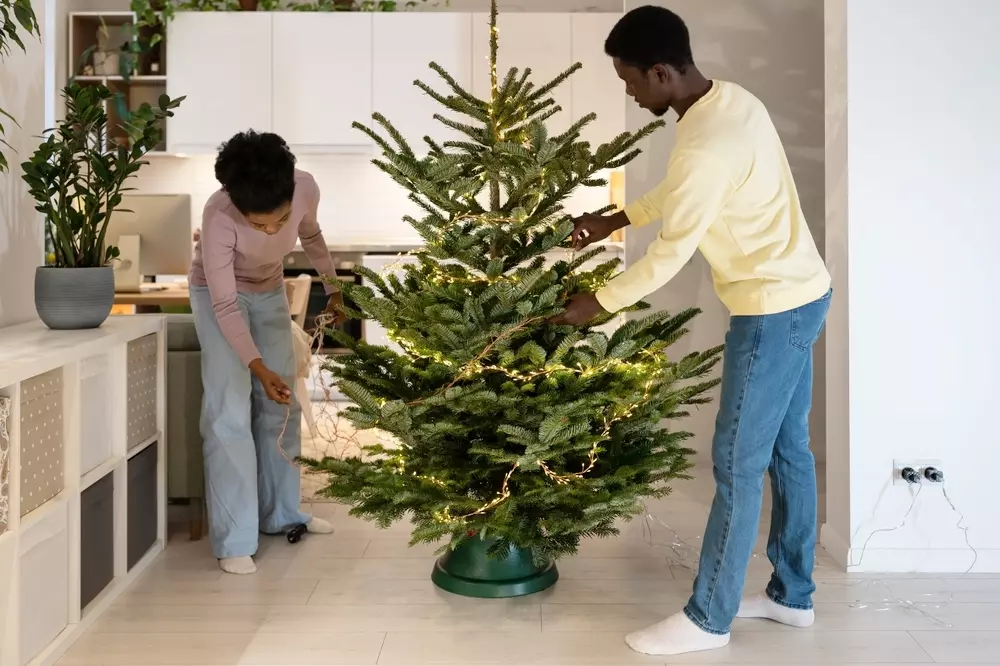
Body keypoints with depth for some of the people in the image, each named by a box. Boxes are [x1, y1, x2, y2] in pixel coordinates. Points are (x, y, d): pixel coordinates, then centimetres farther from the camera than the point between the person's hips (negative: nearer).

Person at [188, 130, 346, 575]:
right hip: (218, 295, -4)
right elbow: (225, 305, -31)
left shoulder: (305, 189, -27)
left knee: (280, 404, 8)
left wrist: (332, 288, 2)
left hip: (270, 292, 5)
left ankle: (281, 513, 23)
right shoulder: (218, 217, -38)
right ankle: (233, 540, -8)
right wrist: (258, 367, -38)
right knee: (230, 412, -12)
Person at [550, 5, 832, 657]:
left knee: (738, 462, -1)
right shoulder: (732, 99, 5)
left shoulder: (707, 144, -26)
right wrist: (617, 218, 19)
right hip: (798, 295, 10)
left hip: (773, 309, -10)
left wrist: (598, 303, -6)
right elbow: (681, 190, 21)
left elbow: (669, 256, -20)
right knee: (788, 449, 17)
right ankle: (793, 595, 30)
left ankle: (708, 619, 12)